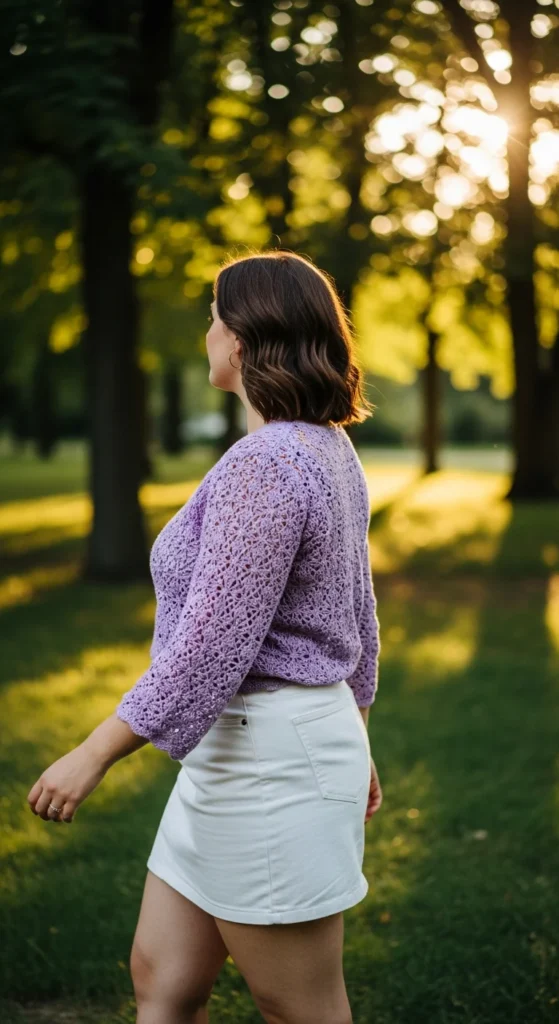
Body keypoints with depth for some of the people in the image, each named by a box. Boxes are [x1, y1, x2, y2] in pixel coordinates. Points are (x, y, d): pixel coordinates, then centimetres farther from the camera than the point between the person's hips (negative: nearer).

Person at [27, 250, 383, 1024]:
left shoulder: (265, 464, -22)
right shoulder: (328, 450, 9)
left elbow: (209, 648, -24)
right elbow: (358, 617, 17)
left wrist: (93, 755, -17)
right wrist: (353, 743, 26)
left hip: (269, 760, -10)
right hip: (240, 756, 10)